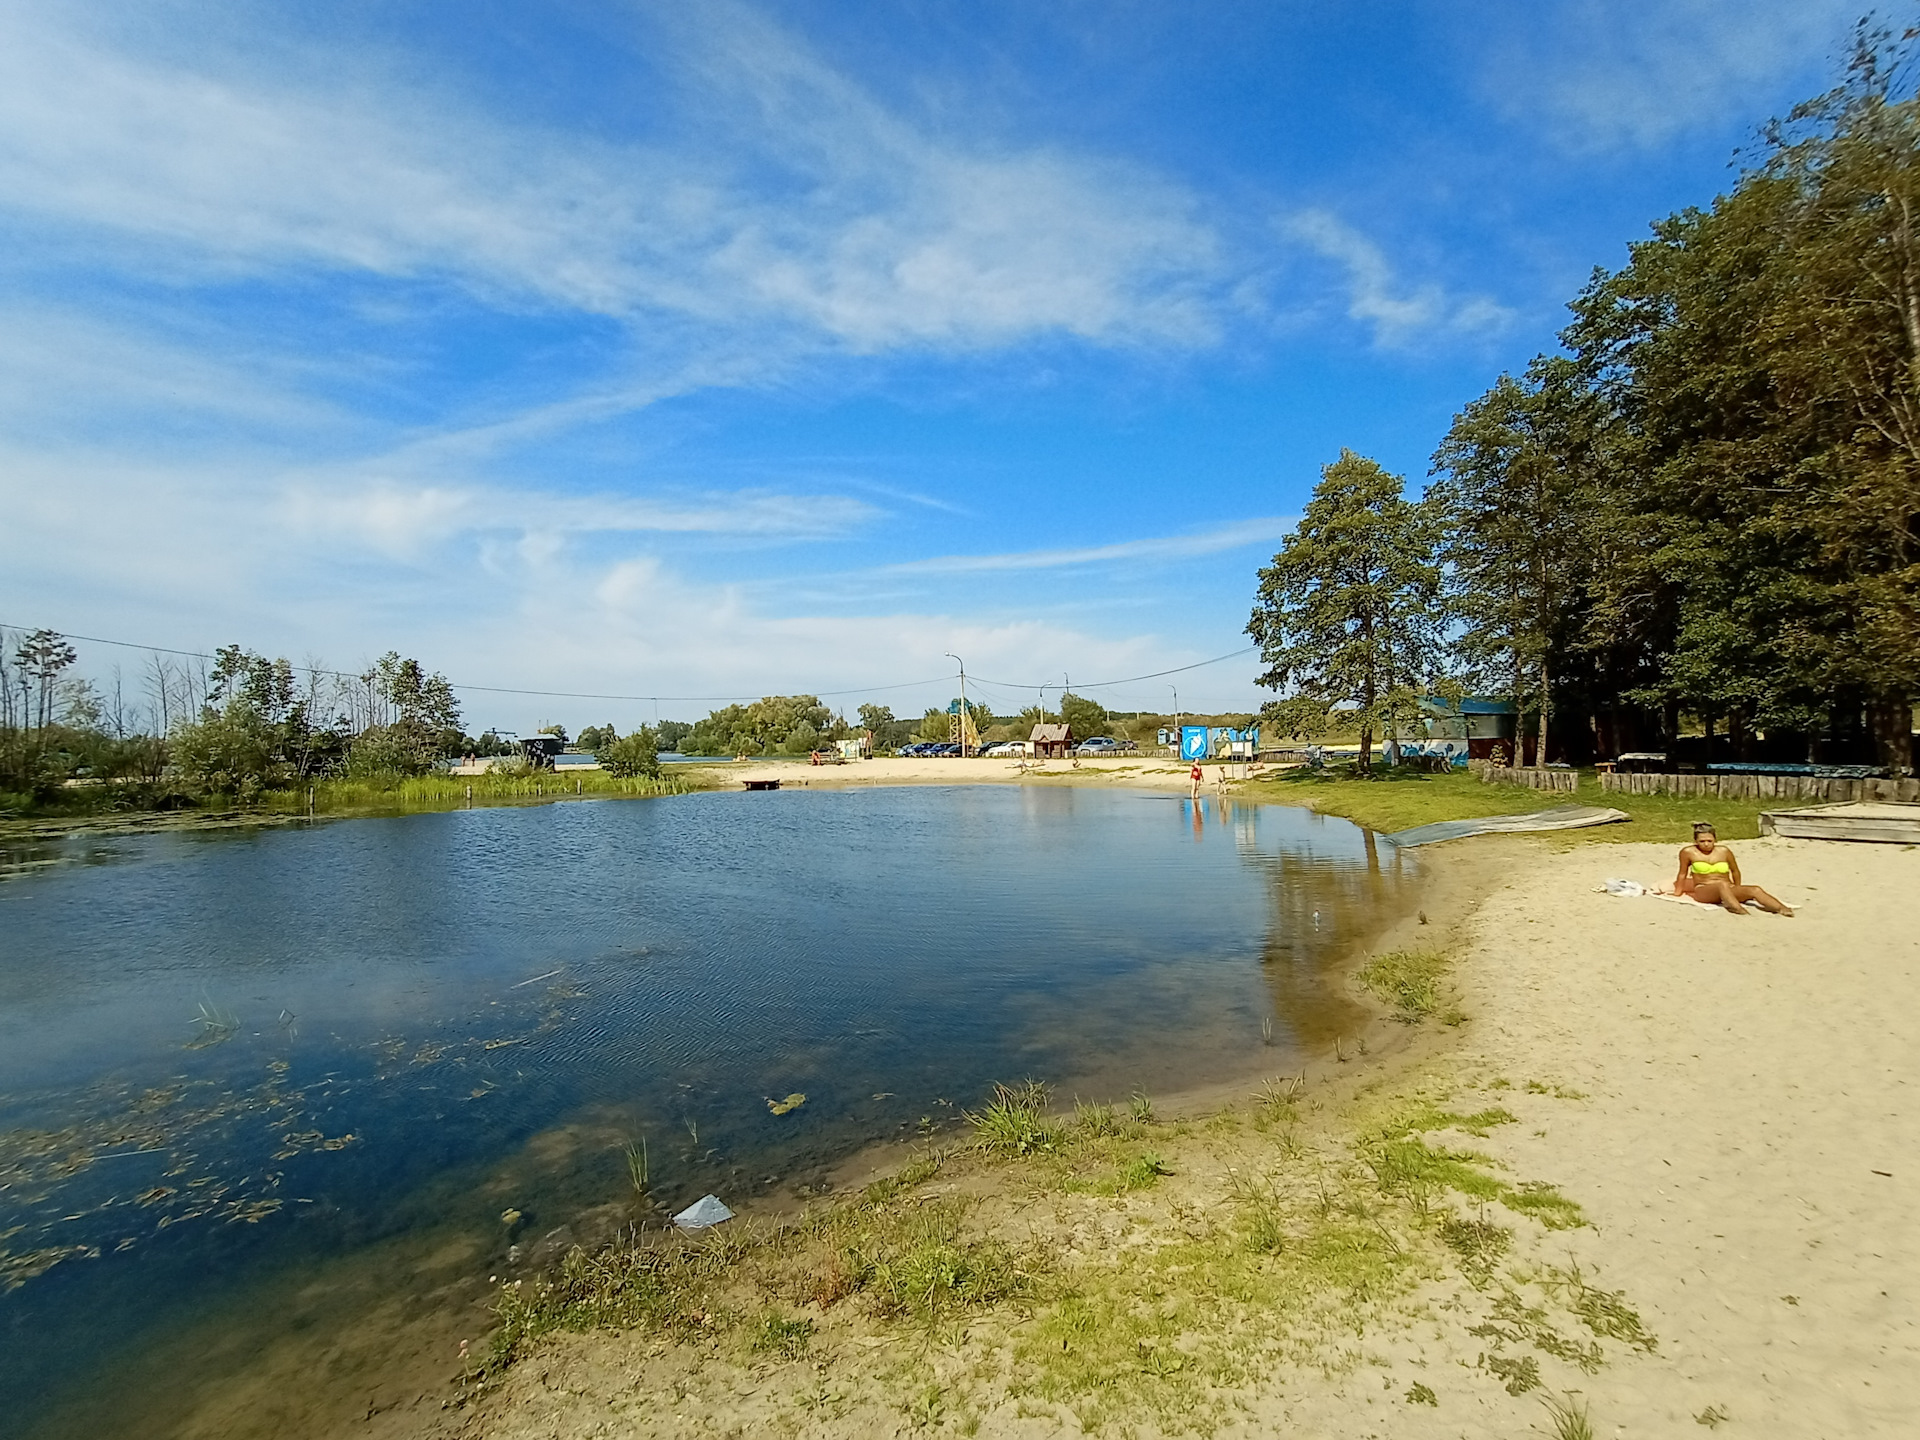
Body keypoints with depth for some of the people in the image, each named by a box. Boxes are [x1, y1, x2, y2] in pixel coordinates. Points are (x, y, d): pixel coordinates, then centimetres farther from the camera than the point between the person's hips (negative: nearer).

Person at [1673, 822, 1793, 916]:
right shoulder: (1688, 852, 0)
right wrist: (1677, 892, 15)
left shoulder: (1724, 851, 8)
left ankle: (1781, 909, -47)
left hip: (1729, 890, 5)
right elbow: (1682, 874, 11)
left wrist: (1737, 890, 27)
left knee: (1755, 890, -25)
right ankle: (1739, 910, -63)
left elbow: (1735, 871, 23)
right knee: (1723, 885, -38)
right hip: (1703, 891, -4)